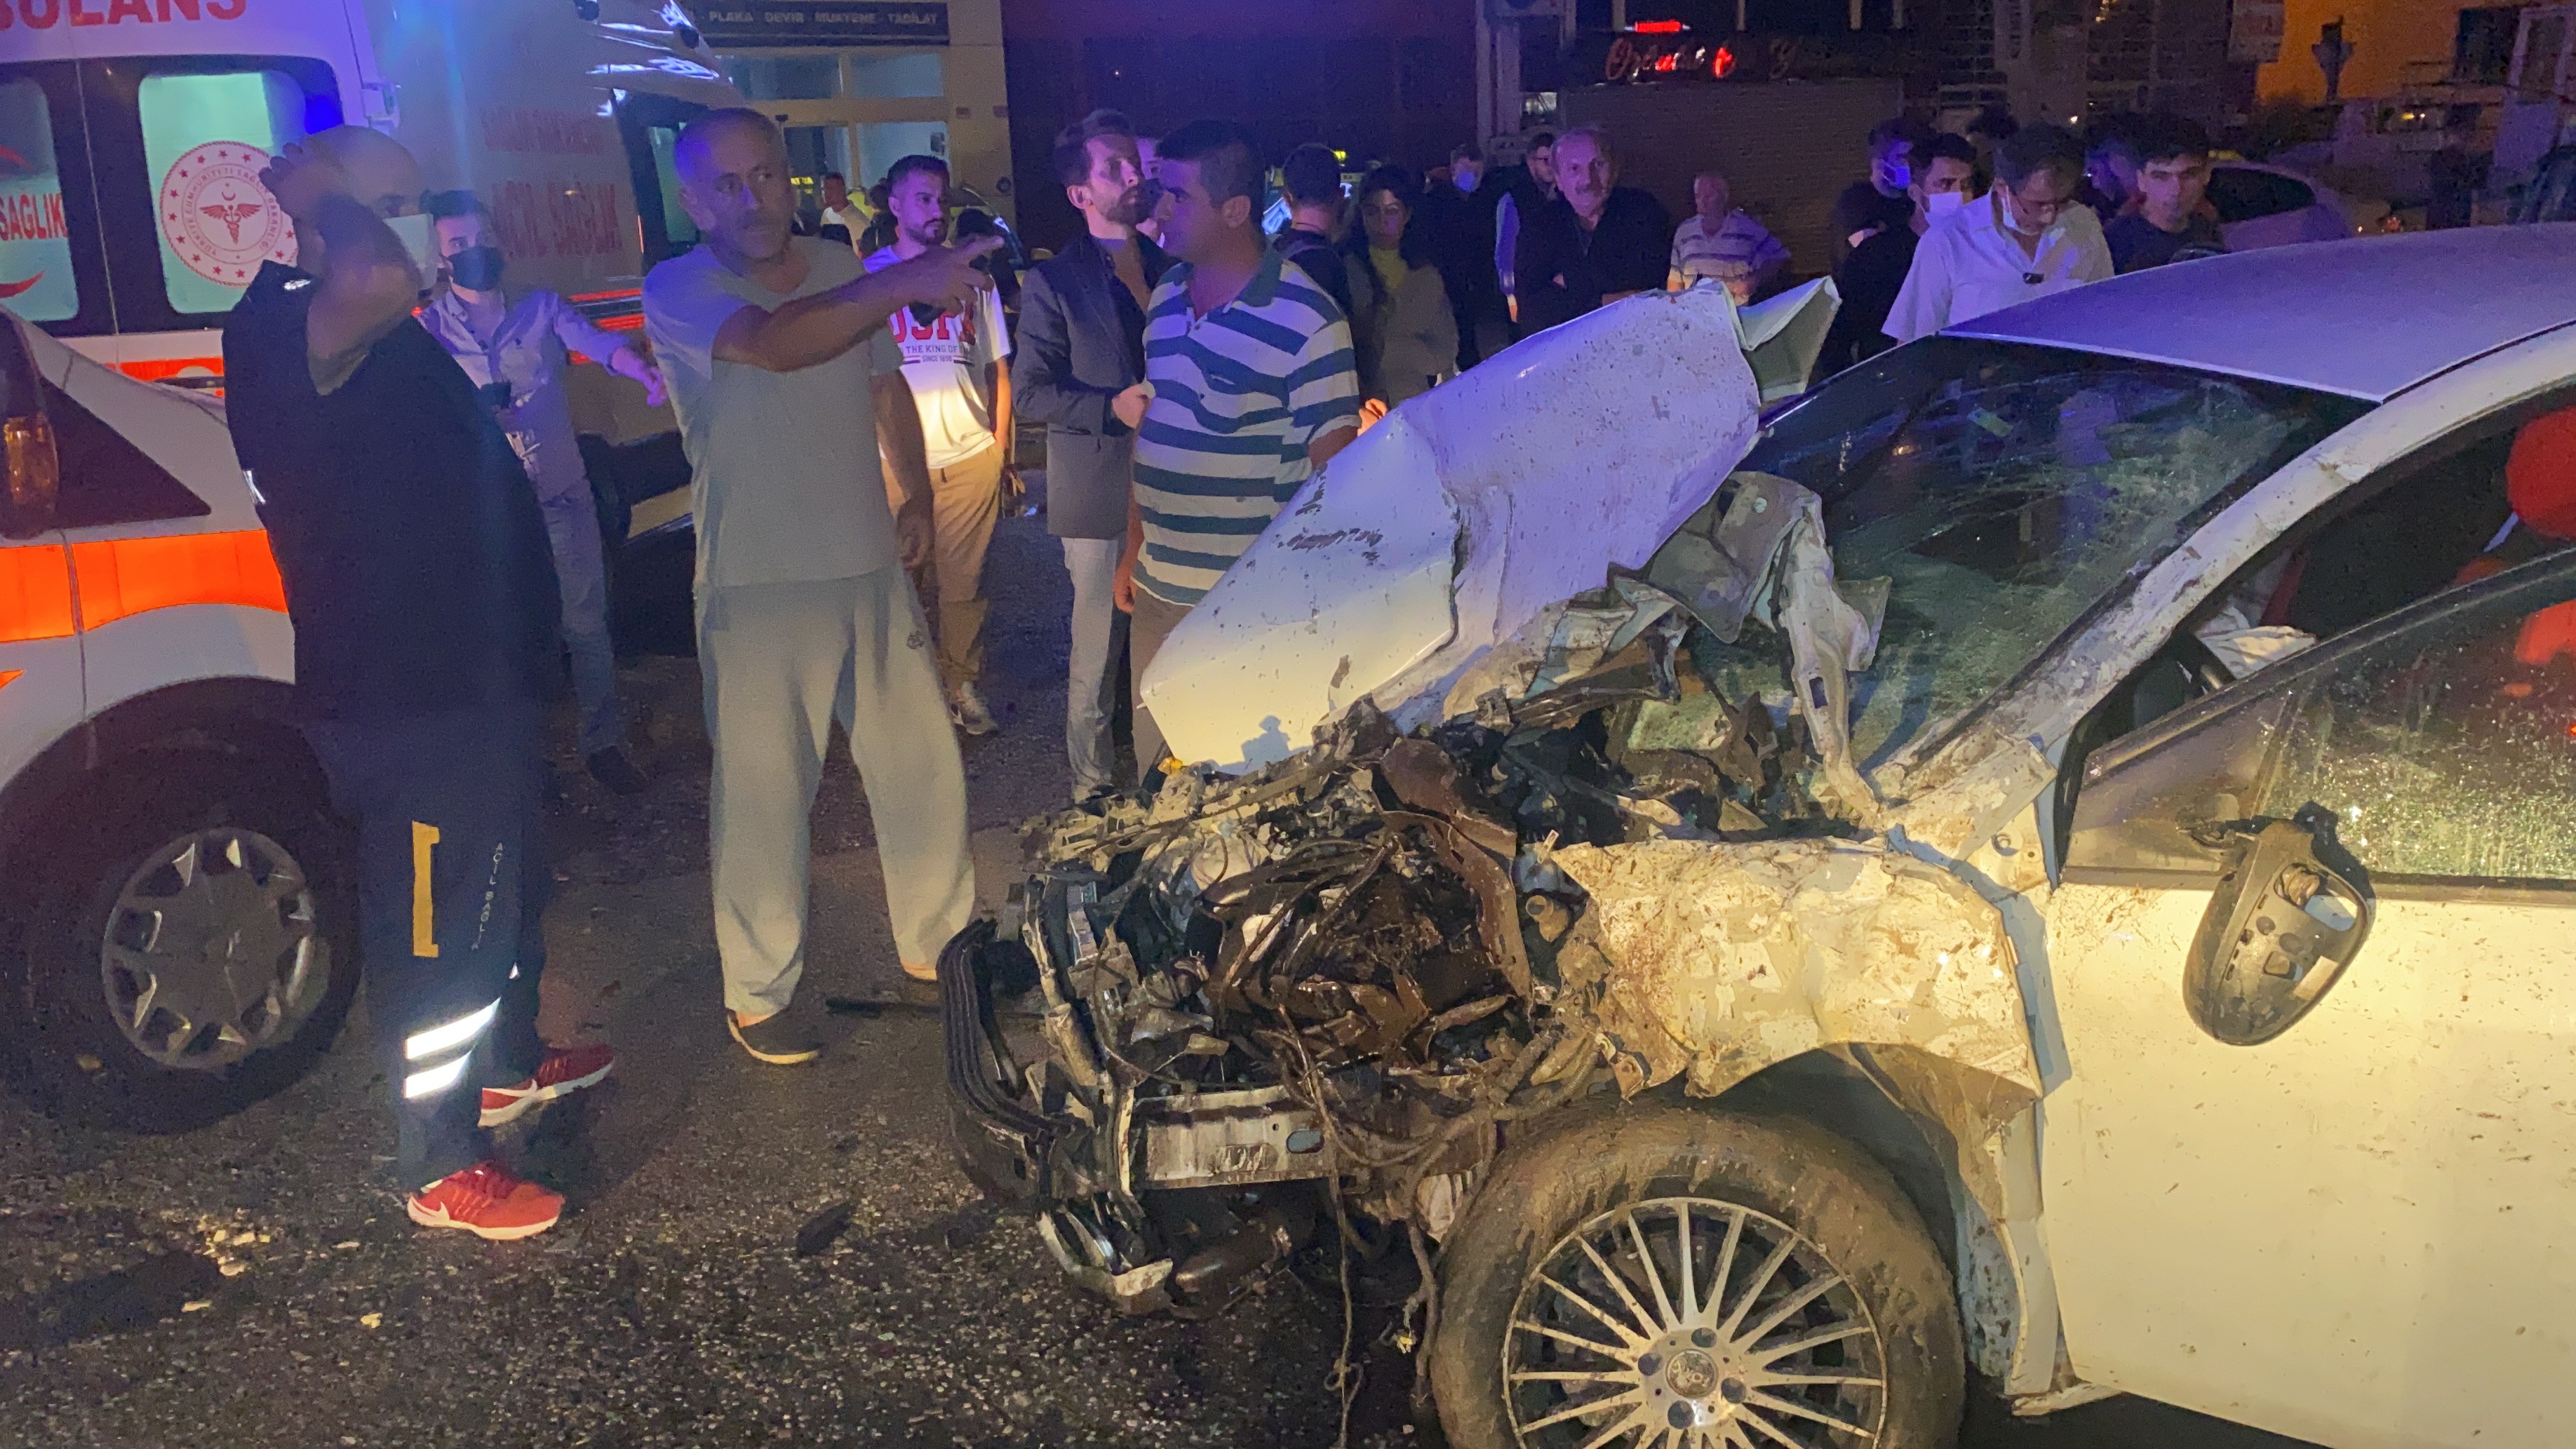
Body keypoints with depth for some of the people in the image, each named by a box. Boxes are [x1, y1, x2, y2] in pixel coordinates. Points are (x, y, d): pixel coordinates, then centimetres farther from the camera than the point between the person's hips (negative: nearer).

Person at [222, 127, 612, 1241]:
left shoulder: (371, 334, 12)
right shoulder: (280, 329, -21)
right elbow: (379, 280, -44)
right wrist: (328, 200, -25)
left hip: (473, 687, 11)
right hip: (405, 711, -11)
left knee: (505, 894, 27)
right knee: (435, 935, 3)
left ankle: (508, 1064, 48)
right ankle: (441, 1171, 19)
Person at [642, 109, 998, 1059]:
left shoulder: (842, 270, 8)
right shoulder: (675, 292, -10)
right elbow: (772, 343, -31)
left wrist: (917, 495, 7)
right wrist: (903, 285, -43)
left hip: (872, 569, 5)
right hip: (756, 589, -5)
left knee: (924, 768, 11)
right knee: (764, 799, 3)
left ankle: (936, 945, 31)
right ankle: (757, 993, 21)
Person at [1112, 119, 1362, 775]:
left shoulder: (1306, 319, -14)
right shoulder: (1166, 299, 8)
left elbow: (1333, 467, -14)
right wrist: (1134, 549, 17)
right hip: (1158, 592, 7)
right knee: (1157, 773, 18)